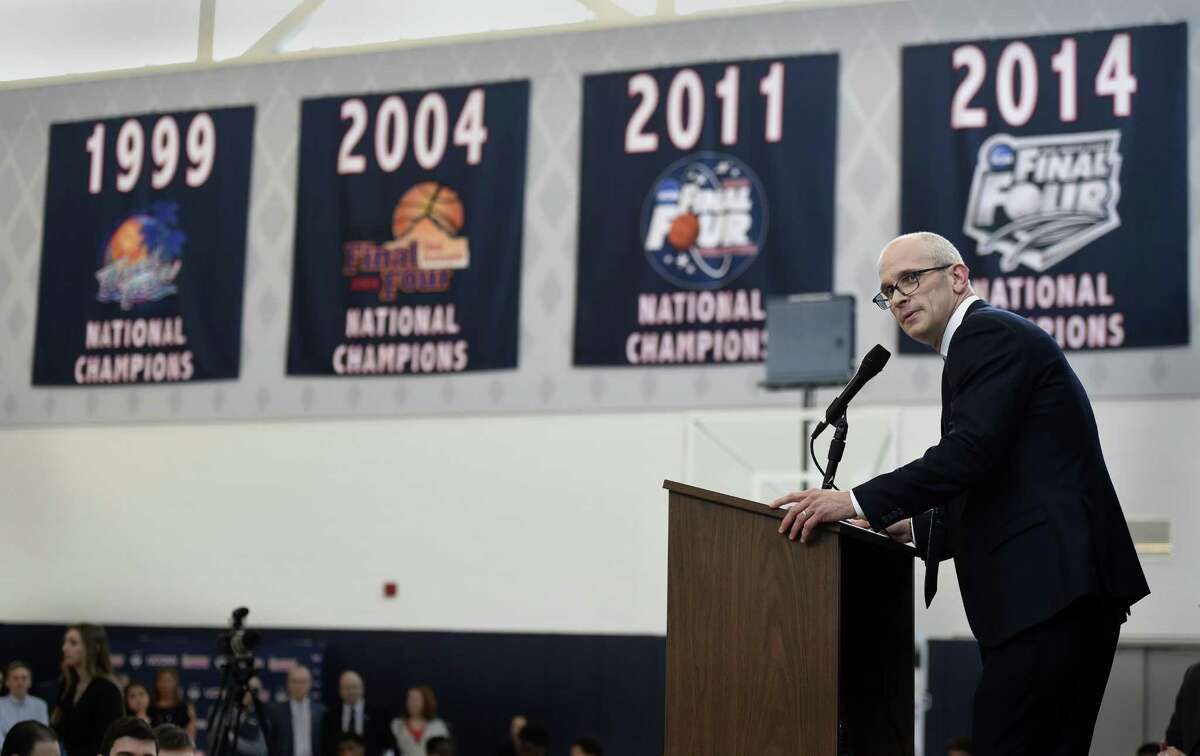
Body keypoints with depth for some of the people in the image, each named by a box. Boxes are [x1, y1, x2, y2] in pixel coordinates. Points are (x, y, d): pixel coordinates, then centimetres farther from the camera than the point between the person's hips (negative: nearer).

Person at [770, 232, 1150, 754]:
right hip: (1060, 593, 11)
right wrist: (916, 528, 19)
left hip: (1051, 589, -11)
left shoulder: (991, 334, -4)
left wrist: (858, 501, -19)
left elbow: (971, 450, -19)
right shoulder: (992, 340, 26)